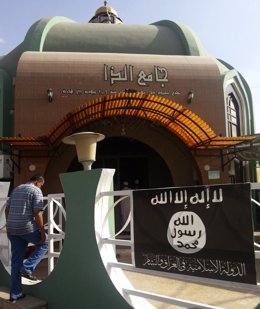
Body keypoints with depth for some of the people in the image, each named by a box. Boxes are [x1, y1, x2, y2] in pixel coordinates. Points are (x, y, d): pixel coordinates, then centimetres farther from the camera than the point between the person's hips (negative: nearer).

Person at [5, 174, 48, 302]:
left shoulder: (16, 189, 17)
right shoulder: (36, 191, -7)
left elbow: (7, 209, 19)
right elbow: (37, 213, -14)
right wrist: (42, 232, -9)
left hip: (12, 229, 7)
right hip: (28, 228, -7)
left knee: (16, 260, 12)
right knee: (43, 244, 19)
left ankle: (15, 293, 16)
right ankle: (27, 268, 4)